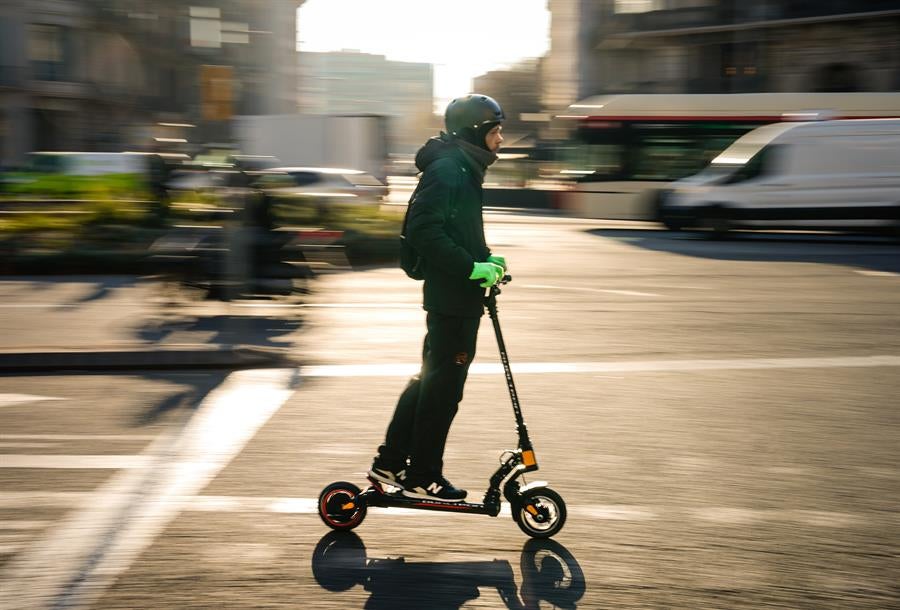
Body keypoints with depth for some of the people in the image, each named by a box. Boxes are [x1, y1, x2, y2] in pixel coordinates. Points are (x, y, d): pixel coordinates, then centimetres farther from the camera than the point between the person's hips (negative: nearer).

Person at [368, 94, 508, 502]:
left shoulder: (464, 170, 17)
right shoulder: (446, 169, -15)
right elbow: (425, 231, -24)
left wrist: (486, 259, 8)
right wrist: (473, 267, -23)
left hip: (458, 296, 10)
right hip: (452, 298, -10)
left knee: (431, 378, 15)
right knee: (444, 384, -2)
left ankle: (390, 462, 24)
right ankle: (422, 476, 8)